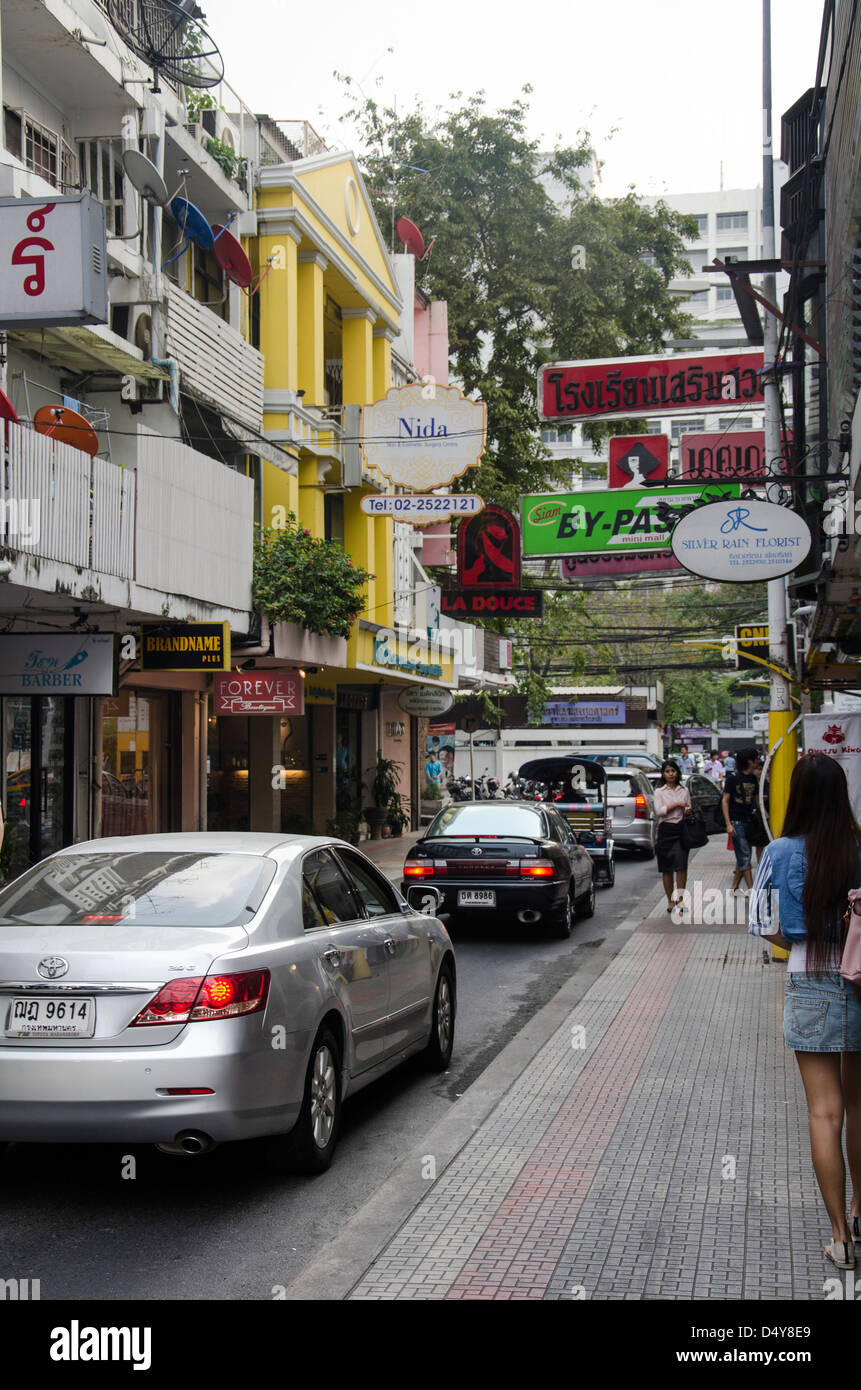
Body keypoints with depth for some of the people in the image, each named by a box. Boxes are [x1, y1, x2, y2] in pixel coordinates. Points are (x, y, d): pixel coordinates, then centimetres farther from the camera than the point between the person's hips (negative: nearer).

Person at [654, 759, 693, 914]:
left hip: (681, 830, 1)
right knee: (666, 868, 4)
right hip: (666, 830, -1)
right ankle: (670, 900, 13)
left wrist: (688, 811, -4)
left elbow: (688, 811, 19)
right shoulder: (659, 791, 5)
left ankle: (680, 897, -10)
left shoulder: (684, 791, 12)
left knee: (681, 864, -16)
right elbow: (659, 811, -8)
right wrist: (677, 804, -10)